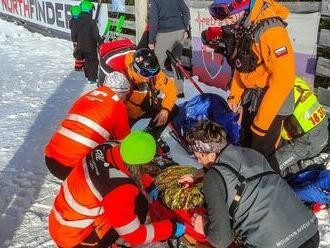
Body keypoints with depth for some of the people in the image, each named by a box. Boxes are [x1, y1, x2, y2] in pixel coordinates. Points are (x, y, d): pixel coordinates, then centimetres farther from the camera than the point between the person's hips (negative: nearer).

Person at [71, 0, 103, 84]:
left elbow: (73, 36, 4)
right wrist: (101, 42, -7)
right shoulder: (92, 22, -18)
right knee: (93, 61, 5)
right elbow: (96, 36, -20)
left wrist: (77, 41, 21)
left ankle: (88, 75, 30)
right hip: (91, 46, -5)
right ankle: (92, 78, 2)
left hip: (81, 47, 5)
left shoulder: (77, 23, -2)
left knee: (86, 61, 19)